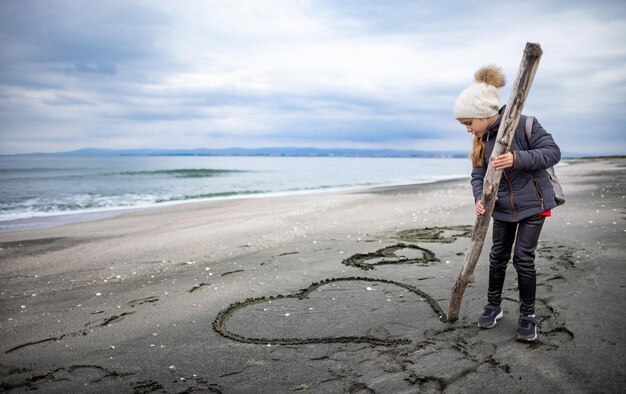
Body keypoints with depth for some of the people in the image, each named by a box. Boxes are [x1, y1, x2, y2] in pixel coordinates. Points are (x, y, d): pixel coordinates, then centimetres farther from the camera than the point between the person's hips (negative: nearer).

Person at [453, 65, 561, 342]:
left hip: (532, 203, -5)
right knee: (498, 256, 11)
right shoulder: (481, 138, -3)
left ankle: (527, 316, 14)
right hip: (502, 206, 5)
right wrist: (480, 198, -24)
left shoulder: (523, 124, -20)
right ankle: (493, 307, 28)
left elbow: (552, 152, -19)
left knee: (523, 257, -4)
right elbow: (478, 174, -4)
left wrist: (518, 159, -35)